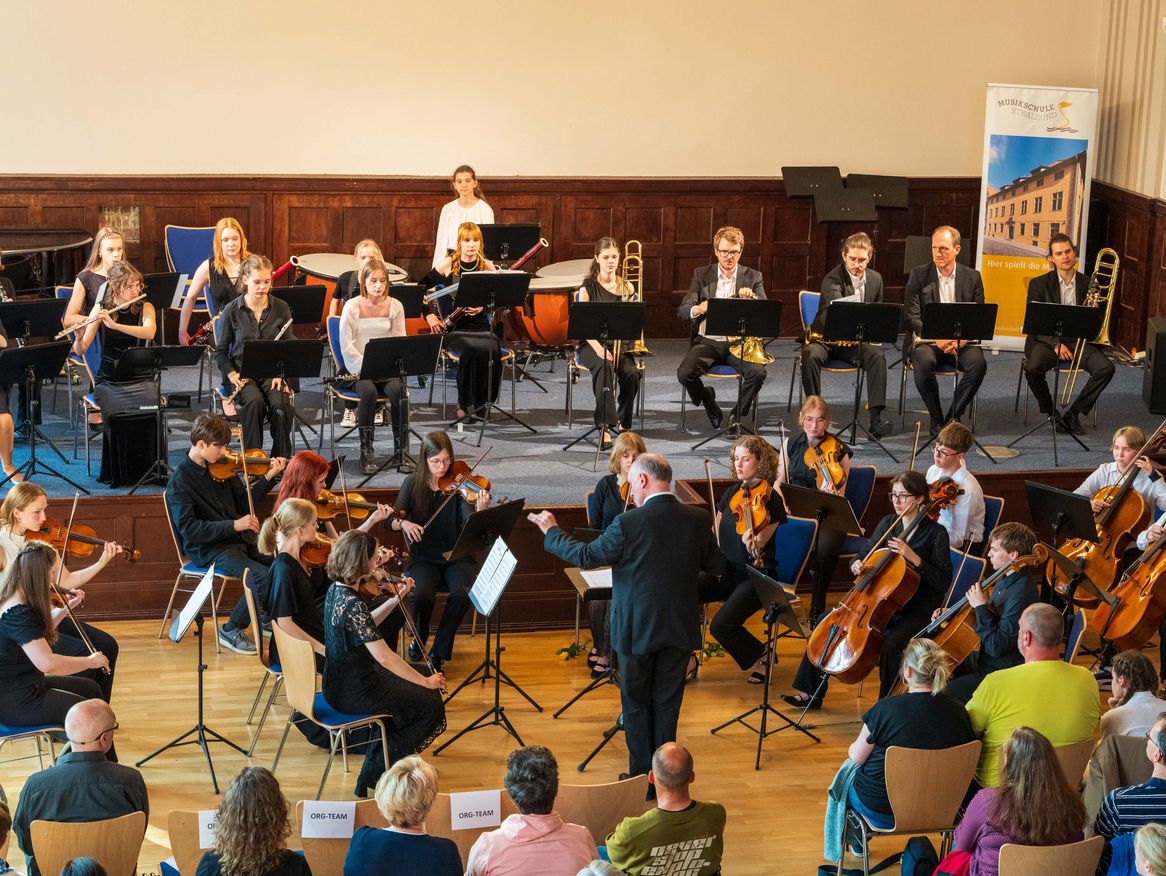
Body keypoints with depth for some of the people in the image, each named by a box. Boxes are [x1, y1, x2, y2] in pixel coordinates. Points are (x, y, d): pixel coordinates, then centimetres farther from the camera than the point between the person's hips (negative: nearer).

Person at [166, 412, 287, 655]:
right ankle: (231, 631, -6)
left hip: (238, 539, 7)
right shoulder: (180, 481, -14)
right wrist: (233, 525, -27)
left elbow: (244, 501, 16)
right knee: (263, 576, -26)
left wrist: (269, 477, 3)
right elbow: (188, 529, -21)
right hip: (208, 549, -7)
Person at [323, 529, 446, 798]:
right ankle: (375, 774, 9)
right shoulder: (353, 604, -29)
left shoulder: (335, 590, 0)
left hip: (338, 682, 10)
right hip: (353, 691, -10)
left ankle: (379, 757, 29)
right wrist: (425, 681, -19)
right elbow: (384, 657, -28)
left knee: (408, 690, 24)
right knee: (431, 704, 2)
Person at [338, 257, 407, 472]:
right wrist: (367, 366, -17)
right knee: (368, 390, -34)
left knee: (398, 389, -30)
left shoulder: (395, 306, 5)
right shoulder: (352, 306, -3)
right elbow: (346, 346, -6)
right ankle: (366, 451, -22)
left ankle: (401, 447, -17)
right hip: (357, 369, -2)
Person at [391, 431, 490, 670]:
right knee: (422, 595, -30)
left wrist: (480, 510, -36)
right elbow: (391, 521, 1)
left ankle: (440, 650, -9)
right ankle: (419, 641, 2)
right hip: (424, 558, 0)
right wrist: (403, 523, -21)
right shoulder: (413, 484, 0)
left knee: (464, 593, -31)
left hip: (457, 557, 0)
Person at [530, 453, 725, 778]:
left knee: (636, 704, 12)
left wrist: (551, 532, 6)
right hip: (680, 629, 4)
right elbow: (717, 566, 7)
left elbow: (584, 556, -9)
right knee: (667, 703, 15)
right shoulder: (698, 519, -5)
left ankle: (641, 775, 18)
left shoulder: (629, 523, -19)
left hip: (637, 629, -4)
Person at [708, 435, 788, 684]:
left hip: (755, 576, -6)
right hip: (726, 570, 6)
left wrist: (750, 542, -41)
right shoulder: (732, 493, 8)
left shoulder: (770, 499, -11)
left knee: (721, 625, -24)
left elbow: (758, 543, -20)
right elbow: (716, 535, 16)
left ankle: (761, 656, 4)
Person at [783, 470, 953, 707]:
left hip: (918, 612, -6)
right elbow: (865, 555, 17)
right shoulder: (888, 523, 6)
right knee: (827, 622, -4)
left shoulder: (936, 533, -10)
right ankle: (811, 693, 5)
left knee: (891, 645, -36)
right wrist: (857, 564, -7)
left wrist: (913, 558, -25)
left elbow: (943, 582, -15)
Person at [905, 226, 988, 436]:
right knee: (924, 362, -35)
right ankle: (936, 419, -15)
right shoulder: (919, 275, 4)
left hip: (961, 341, 1)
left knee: (978, 363, -30)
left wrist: (961, 339, -16)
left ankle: (953, 417, -14)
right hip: (927, 341, -1)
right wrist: (937, 338, -19)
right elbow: (912, 317, -3)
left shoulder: (972, 277, 8)